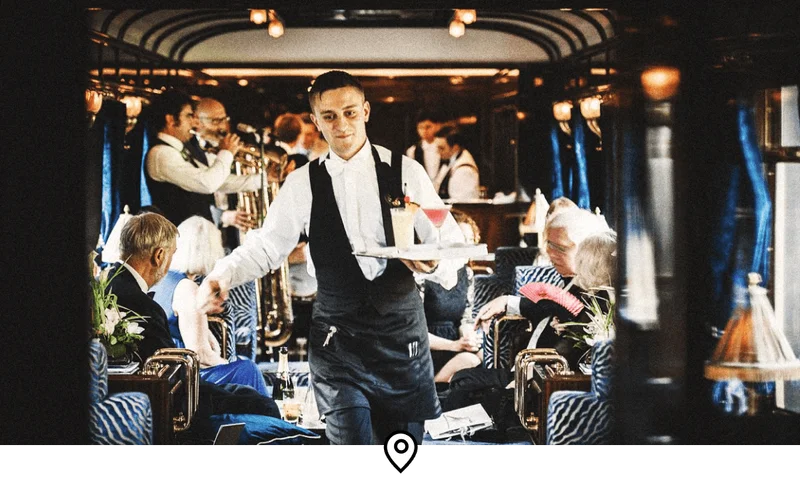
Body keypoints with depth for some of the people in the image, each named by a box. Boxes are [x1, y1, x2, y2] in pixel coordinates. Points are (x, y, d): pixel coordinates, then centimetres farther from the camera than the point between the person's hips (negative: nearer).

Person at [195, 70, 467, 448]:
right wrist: (223, 275, -14)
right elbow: (266, 246, 4)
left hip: (402, 335, 1)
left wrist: (435, 263, -21)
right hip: (336, 341, -1)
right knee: (350, 440, -7)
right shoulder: (303, 184, 2)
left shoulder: (405, 172, 1)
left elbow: (450, 241, 2)